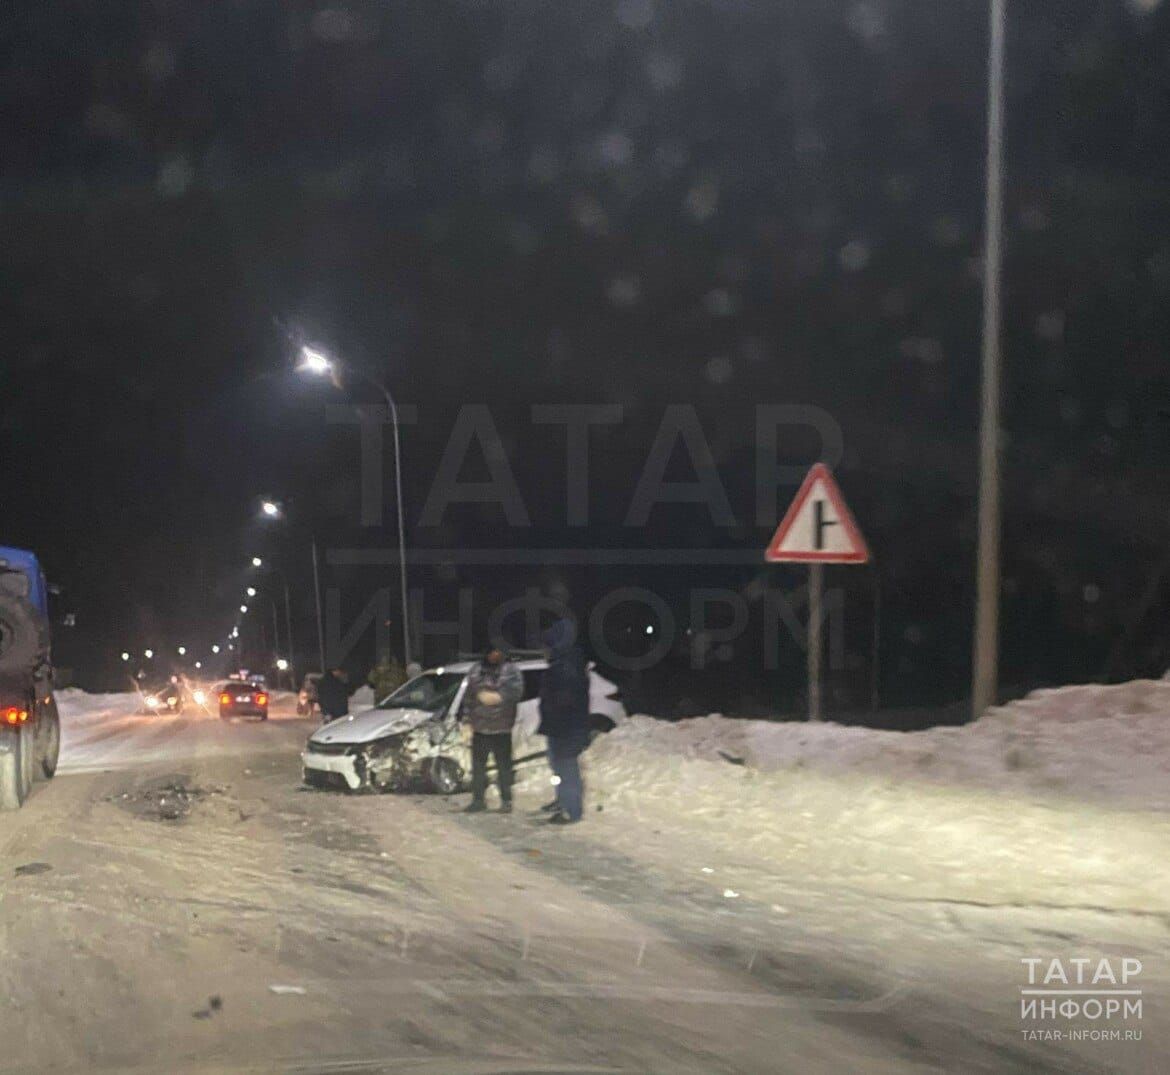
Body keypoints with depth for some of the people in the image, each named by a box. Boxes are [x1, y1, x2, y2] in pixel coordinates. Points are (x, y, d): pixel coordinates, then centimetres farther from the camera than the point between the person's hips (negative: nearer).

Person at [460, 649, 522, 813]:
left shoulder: (511, 671, 0)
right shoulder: (476, 671, 12)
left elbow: (516, 692, -15)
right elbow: (468, 697, 15)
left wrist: (497, 697, -26)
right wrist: (467, 721, 11)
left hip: (502, 730, -4)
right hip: (479, 728, 4)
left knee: (504, 767, 0)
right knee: (478, 766, 7)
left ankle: (506, 801, 9)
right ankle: (478, 799, 16)